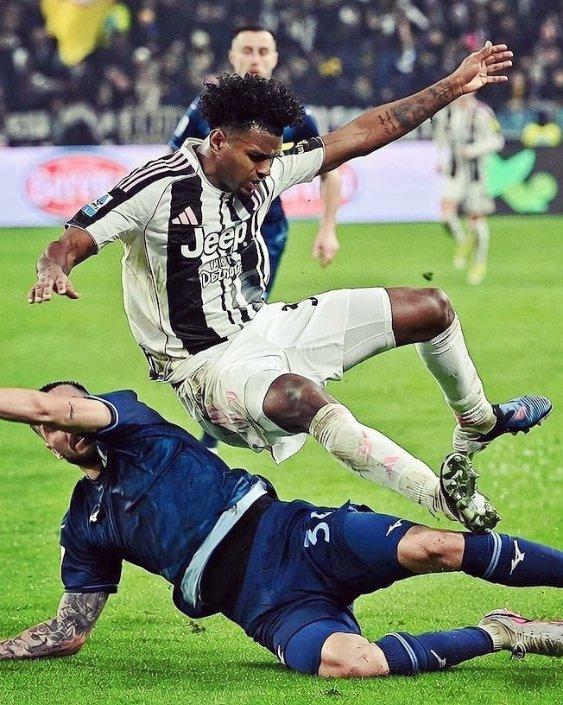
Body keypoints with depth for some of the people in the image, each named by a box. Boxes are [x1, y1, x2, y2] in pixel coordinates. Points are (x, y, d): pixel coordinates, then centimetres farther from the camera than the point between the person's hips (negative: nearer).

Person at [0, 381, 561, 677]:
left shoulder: (133, 423, 10)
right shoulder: (83, 529, 21)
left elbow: (47, 404, -7)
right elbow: (70, 631, 25)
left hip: (292, 536, -1)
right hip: (268, 607, 1)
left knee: (430, 547, -27)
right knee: (344, 661, -32)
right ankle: (498, 635, -18)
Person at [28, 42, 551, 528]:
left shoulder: (264, 173, 2)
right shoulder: (160, 187, -17)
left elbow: (363, 134, 6)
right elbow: (70, 244, -19)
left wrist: (454, 86, 5)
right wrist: (53, 272, -43)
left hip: (267, 325, 8)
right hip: (208, 364, -8)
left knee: (431, 309, 7)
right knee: (301, 398, -43)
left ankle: (478, 424, 36)